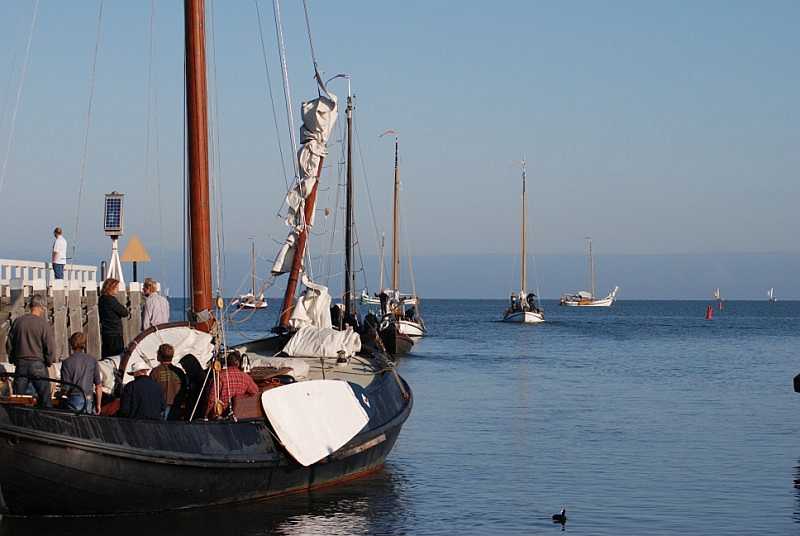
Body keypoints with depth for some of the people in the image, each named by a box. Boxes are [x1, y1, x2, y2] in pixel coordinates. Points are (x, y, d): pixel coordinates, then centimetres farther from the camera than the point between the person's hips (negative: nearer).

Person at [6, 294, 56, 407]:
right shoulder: (44, 324, -11)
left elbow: (9, 343, 9)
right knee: (45, 398, 4)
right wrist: (49, 361, 6)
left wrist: (13, 359, 19)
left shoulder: (18, 322, 2)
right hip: (38, 364, -4)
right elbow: (50, 347, -11)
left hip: (21, 364, 4)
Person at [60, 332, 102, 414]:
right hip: (89, 401, 2)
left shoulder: (67, 362, -7)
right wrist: (98, 405, 11)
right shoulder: (93, 361, 0)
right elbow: (98, 386, 2)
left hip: (74, 401, -2)